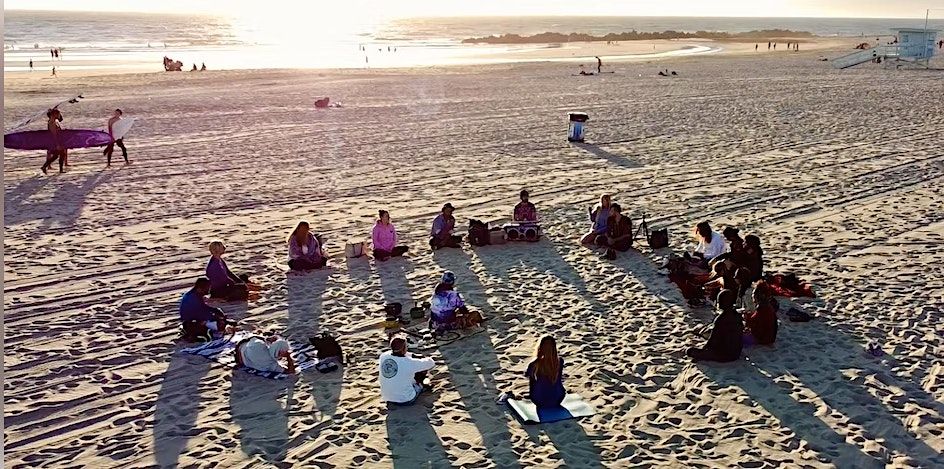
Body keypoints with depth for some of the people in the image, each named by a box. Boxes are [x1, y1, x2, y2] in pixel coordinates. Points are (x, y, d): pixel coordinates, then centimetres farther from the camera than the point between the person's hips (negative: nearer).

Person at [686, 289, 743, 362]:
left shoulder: (720, 319, -23)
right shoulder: (737, 315, 0)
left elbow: (713, 339, -16)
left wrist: (704, 348, 4)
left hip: (724, 355, -8)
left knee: (691, 351, -3)